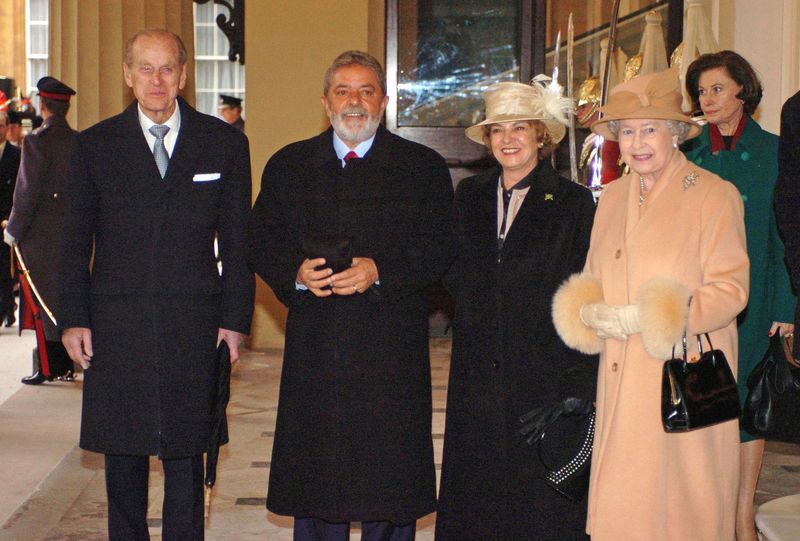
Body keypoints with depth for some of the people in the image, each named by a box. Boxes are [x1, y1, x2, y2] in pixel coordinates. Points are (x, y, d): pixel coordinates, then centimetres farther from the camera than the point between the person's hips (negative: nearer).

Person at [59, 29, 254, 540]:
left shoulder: (224, 143, 6)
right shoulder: (96, 145, 7)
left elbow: (237, 240, 6)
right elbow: (76, 241, 8)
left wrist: (235, 317, 0)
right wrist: (74, 318, 1)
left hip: (193, 328, -1)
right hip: (116, 325, 1)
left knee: (185, 455, 4)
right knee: (122, 455, 9)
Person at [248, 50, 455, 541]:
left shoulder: (424, 168, 5)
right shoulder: (289, 165, 13)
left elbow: (439, 249, -3)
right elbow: (263, 243, 9)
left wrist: (380, 271, -18)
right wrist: (297, 272, -11)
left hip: (391, 352, -2)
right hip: (313, 348, 2)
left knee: (390, 477, 2)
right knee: (313, 478, 7)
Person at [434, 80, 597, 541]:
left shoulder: (573, 202, -2)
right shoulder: (471, 196, 11)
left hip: (546, 377, -4)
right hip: (479, 374, 4)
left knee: (543, 502, 2)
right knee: (476, 495, 8)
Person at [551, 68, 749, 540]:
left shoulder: (714, 194, -4)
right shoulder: (613, 197, 13)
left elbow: (730, 289, -9)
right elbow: (592, 279, 17)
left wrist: (645, 318, -18)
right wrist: (589, 312, -7)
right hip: (622, 382, 5)